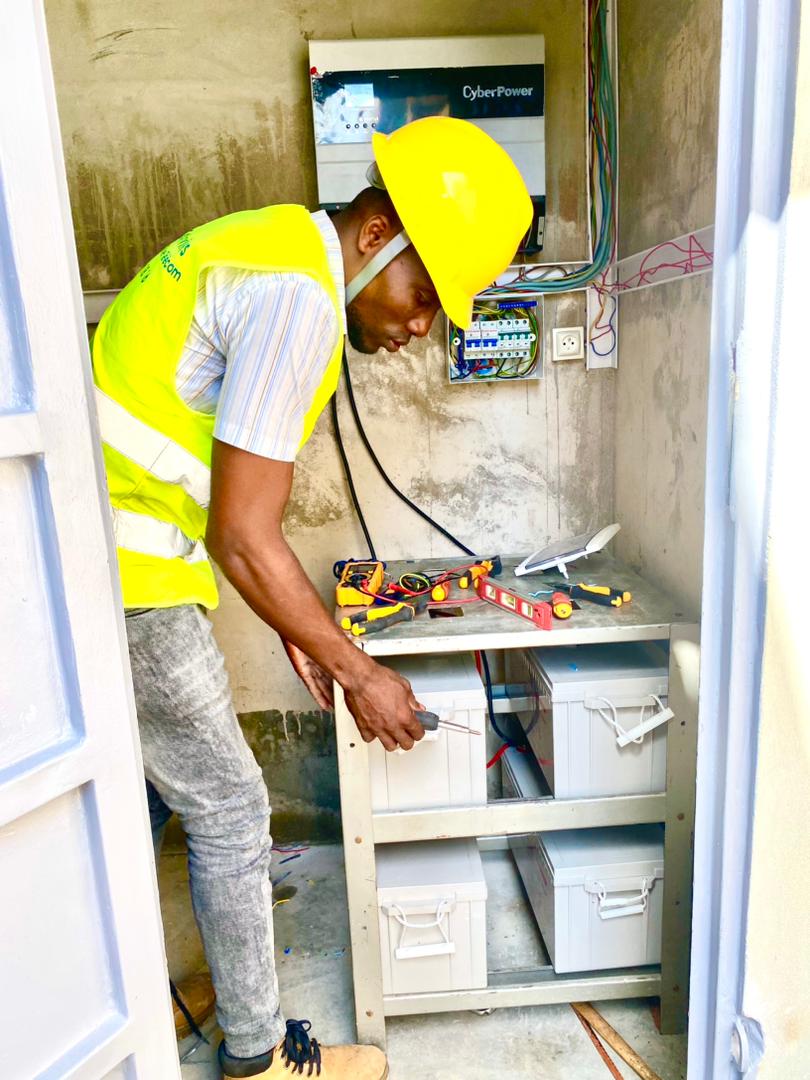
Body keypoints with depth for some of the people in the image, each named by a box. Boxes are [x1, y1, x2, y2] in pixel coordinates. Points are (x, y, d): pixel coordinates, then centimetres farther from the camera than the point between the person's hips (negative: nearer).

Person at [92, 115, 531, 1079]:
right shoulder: (298, 300, -20)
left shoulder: (276, 247, 13)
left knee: (145, 790, 23)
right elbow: (241, 538, -21)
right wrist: (359, 674, -10)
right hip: (127, 577, -10)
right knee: (227, 814, 4)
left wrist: (292, 622, 14)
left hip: (105, 559, 10)